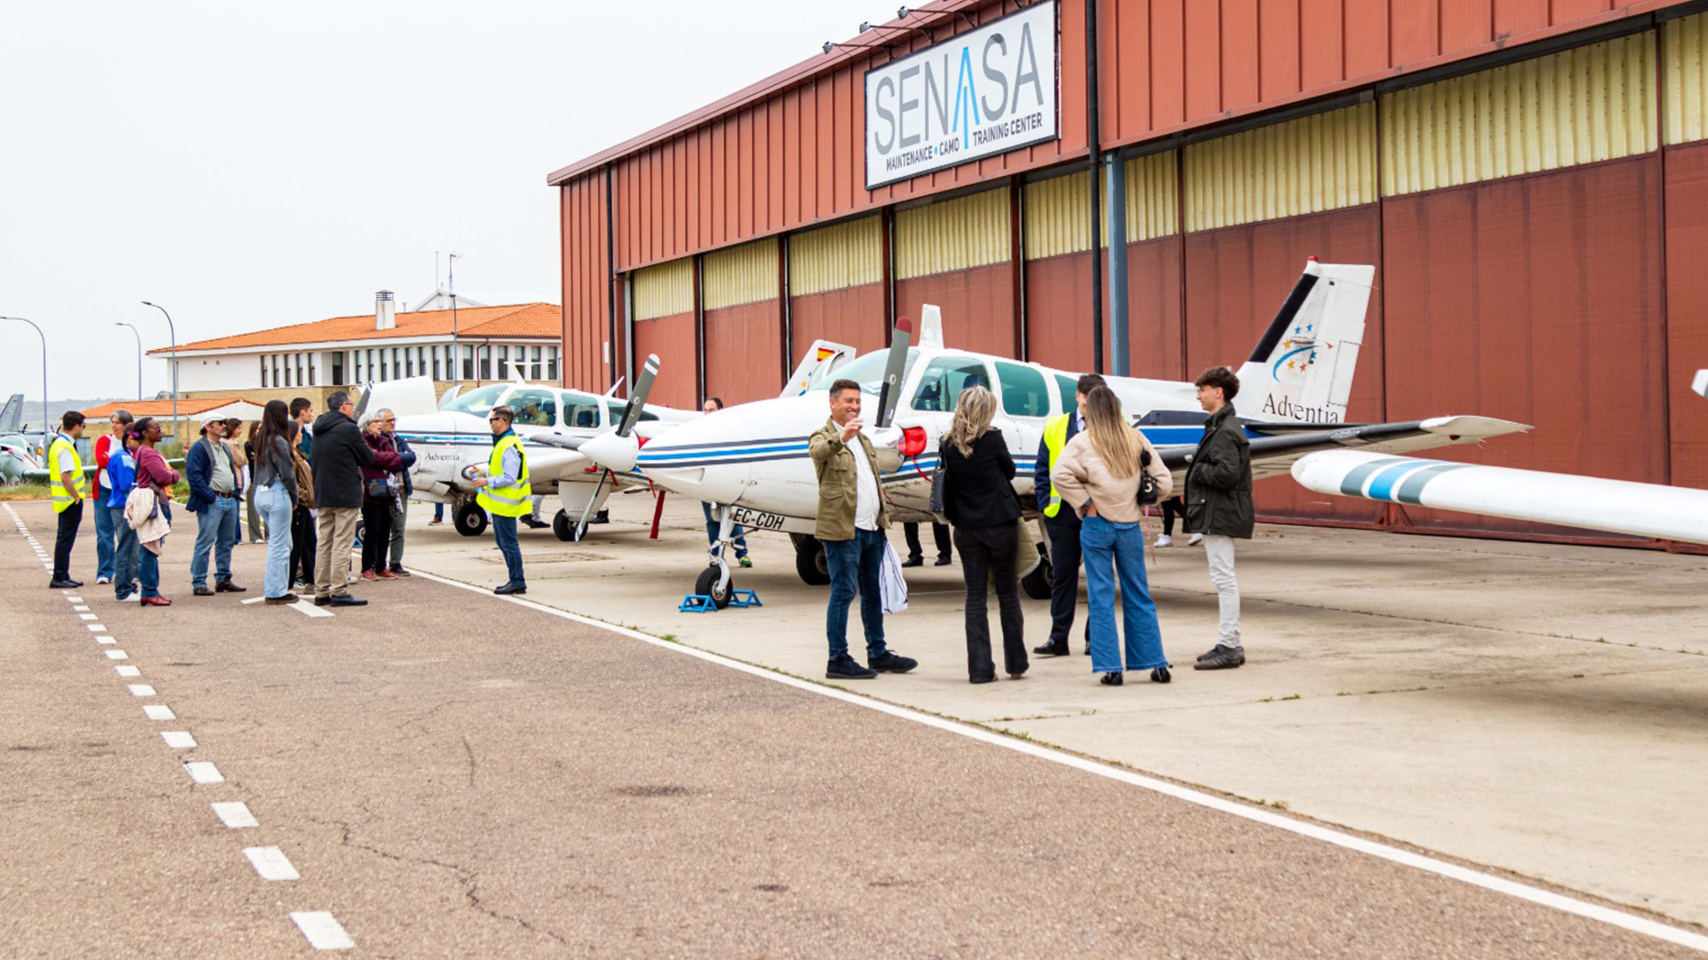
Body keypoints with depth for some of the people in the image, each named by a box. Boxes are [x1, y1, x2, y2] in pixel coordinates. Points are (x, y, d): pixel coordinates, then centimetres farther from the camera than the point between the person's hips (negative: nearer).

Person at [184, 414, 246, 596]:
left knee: (226, 542, 13)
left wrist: (235, 492, 13)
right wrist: (209, 496, -19)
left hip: (229, 500, 9)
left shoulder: (225, 447, 19)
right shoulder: (199, 448, -8)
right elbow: (193, 474, -16)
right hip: (211, 503, -9)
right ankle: (198, 583, -5)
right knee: (205, 543, -7)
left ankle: (223, 579, 21)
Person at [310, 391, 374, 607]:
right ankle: (339, 592, -8)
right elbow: (368, 459, -6)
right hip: (345, 495, -7)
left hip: (322, 496, 7)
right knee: (342, 544, -6)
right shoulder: (349, 429, -13)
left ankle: (321, 591, 12)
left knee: (323, 544, 10)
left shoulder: (319, 431, 11)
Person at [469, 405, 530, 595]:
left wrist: (487, 482, -17)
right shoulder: (502, 442, 14)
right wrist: (484, 473, 14)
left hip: (505, 504, -11)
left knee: (508, 543, -6)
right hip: (500, 503, 11)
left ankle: (517, 582, -1)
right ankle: (516, 580, 20)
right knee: (503, 542, 15)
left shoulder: (509, 446, -20)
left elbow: (509, 478, -24)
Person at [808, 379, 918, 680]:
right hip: (842, 529, -8)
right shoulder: (824, 437, -6)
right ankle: (838, 659, -1)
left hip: (871, 529, 8)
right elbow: (819, 452, -32)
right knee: (843, 593, -6)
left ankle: (878, 653, 23)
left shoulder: (862, 439, 20)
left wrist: (883, 514, 19)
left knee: (873, 592, 14)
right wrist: (841, 437, -51)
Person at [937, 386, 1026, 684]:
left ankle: (979, 667, 3)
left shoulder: (948, 446, -3)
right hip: (1001, 523, -2)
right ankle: (1015, 663, 16)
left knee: (975, 596, 6)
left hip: (967, 528, 2)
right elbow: (1009, 471, 5)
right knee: (1008, 592, 11)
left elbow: (947, 488, 5)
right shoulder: (992, 439, -11)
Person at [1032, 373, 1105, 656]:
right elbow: (1042, 471, 12)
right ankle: (1058, 638, 7)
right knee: (1062, 574, 3)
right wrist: (1046, 505, 2)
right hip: (1063, 513, 2)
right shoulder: (1056, 428, 8)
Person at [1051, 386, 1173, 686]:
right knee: (1139, 597, 12)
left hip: (1097, 526, -3)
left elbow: (1060, 474, -20)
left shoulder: (1082, 442, -6)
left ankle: (1110, 668, 0)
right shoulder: (1136, 440, 4)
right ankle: (1157, 664, 13)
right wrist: (1141, 501, 13)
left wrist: (1084, 503, -10)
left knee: (1101, 597, 3)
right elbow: (1164, 481, 2)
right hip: (1130, 526, 3)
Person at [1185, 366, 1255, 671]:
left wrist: (1197, 470, -12)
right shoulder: (1220, 427, 17)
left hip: (1220, 516, -11)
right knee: (1223, 580, 14)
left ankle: (1229, 646, -7)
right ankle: (1231, 644, 19)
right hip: (1216, 515, 11)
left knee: (1223, 579, -9)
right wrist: (1198, 469, 6)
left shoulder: (1226, 431, -16)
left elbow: (1227, 473, -26)